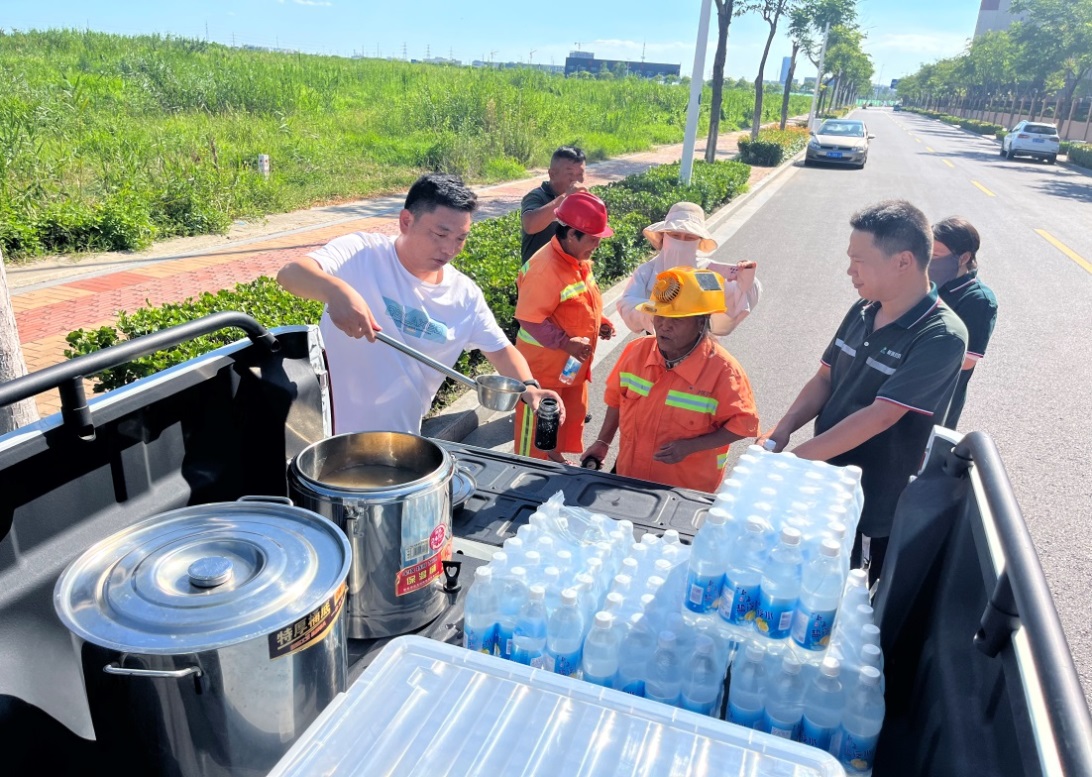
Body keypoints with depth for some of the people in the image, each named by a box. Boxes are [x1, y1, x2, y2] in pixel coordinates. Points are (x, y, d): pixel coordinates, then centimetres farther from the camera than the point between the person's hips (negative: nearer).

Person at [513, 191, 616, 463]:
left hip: (572, 365, 9)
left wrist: (600, 322, 3)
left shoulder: (579, 261, 3)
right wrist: (566, 343, -33)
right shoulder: (545, 268, -27)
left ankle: (556, 460, 44)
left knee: (570, 418, 24)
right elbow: (529, 320, -29)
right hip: (544, 367, -9)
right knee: (537, 428, 7)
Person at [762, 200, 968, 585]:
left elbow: (880, 416, -28)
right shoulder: (863, 311, -1)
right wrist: (782, 431, -9)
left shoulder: (942, 337, -21)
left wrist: (796, 456, -27)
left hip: (872, 508, -5)